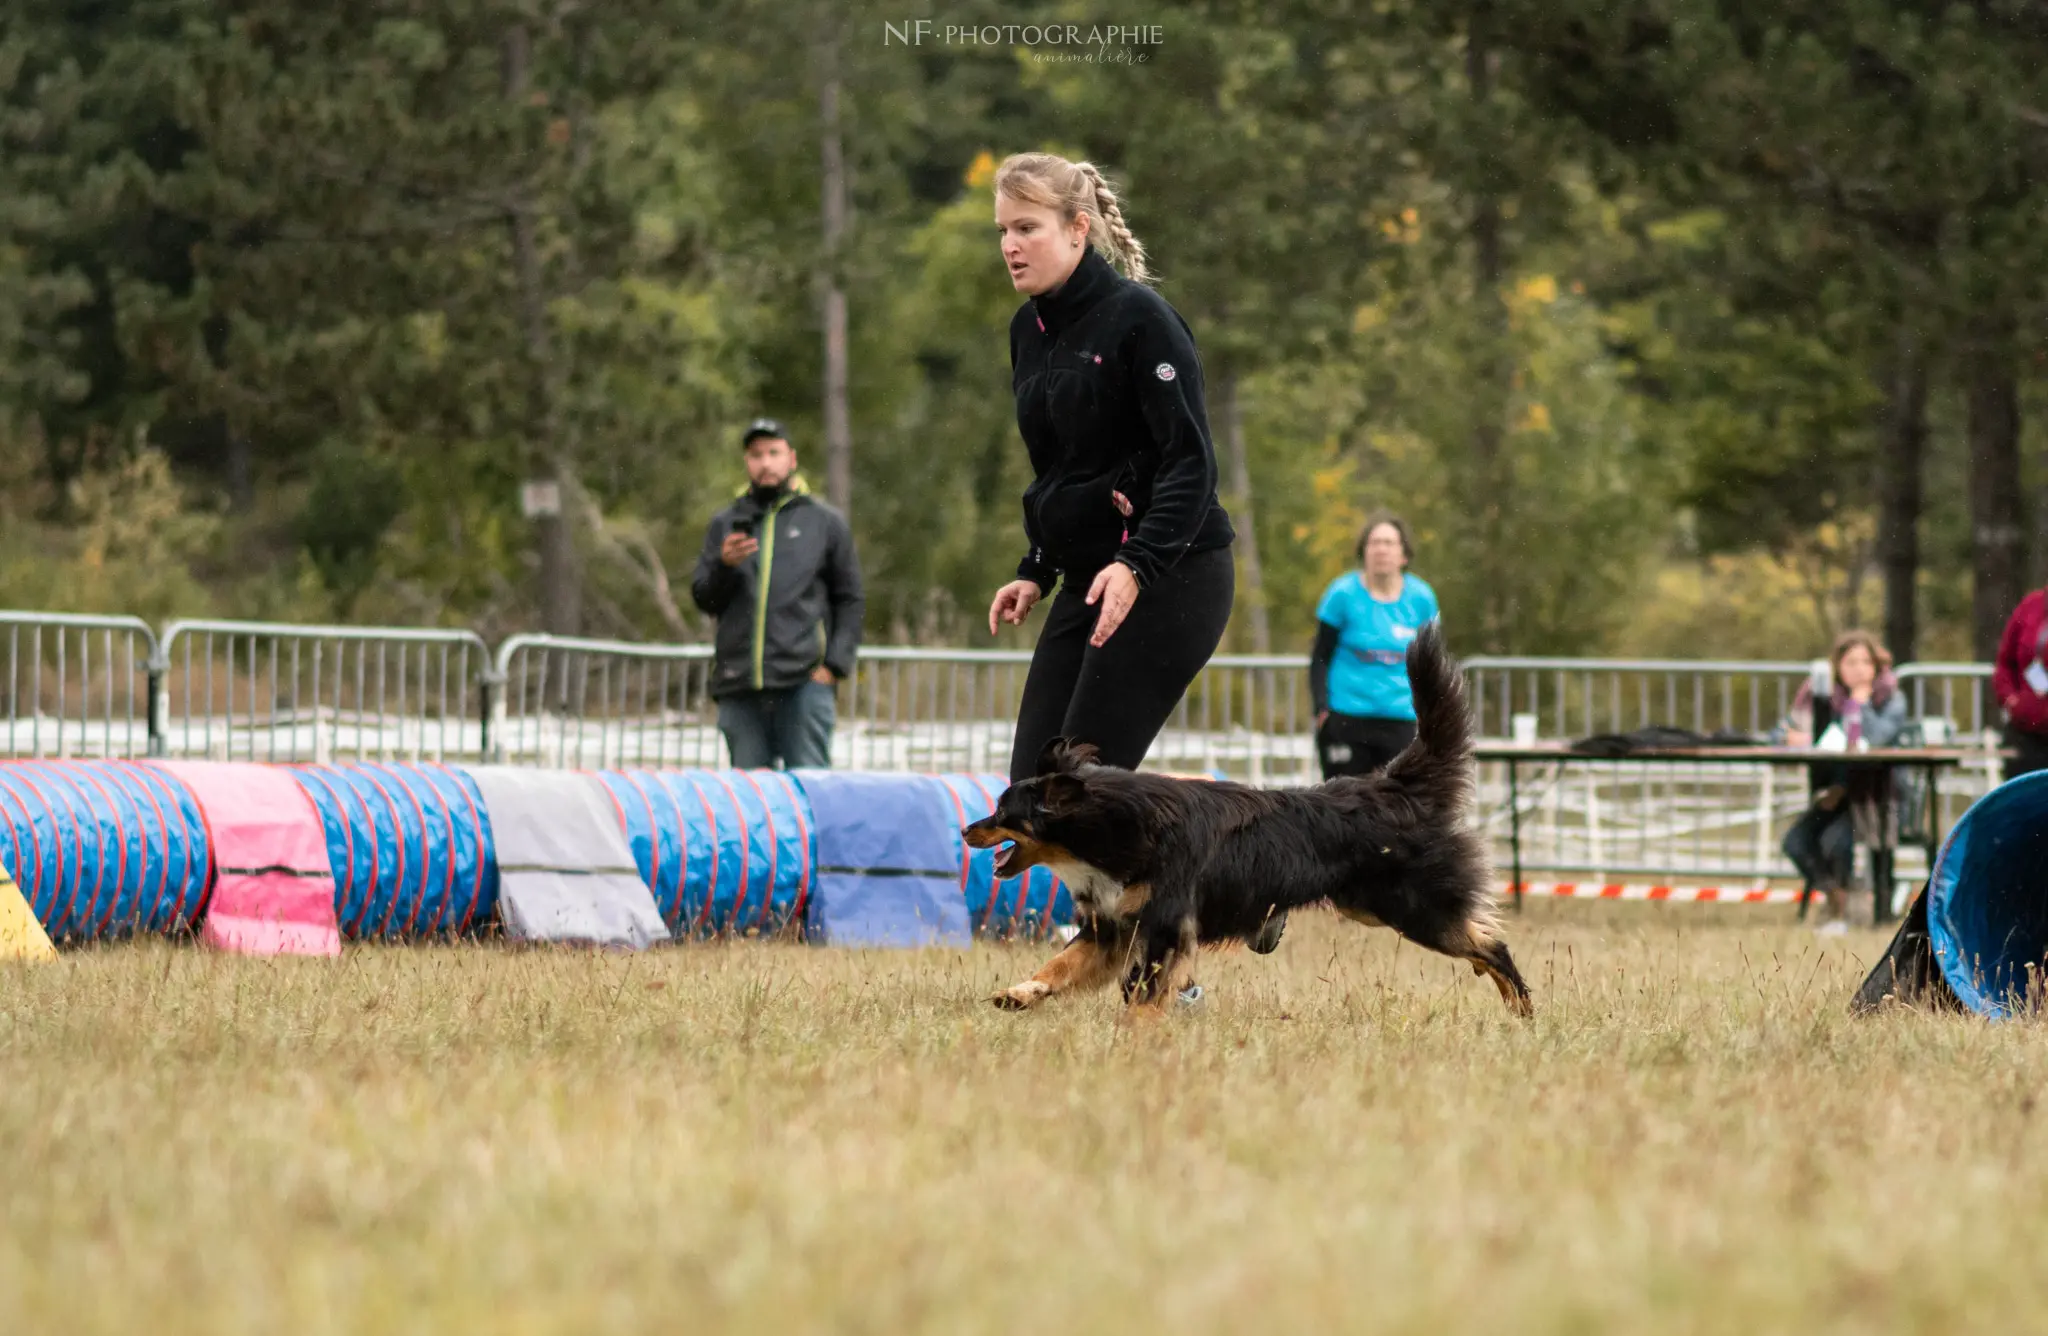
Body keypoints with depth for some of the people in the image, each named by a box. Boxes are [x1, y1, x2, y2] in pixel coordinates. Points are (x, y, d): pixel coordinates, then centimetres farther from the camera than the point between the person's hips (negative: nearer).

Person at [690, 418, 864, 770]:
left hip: (804, 681, -2)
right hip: (738, 685, 3)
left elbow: (849, 599, 9)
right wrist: (724, 566, -8)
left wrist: (836, 663, -3)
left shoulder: (825, 522, 11)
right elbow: (704, 598, 12)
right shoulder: (725, 524, 18)